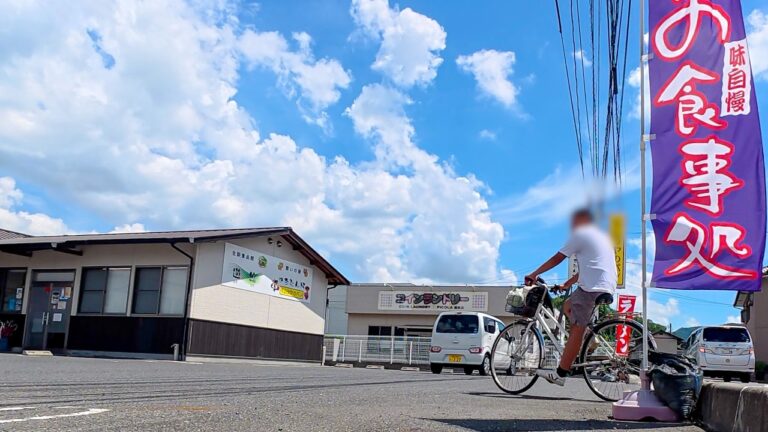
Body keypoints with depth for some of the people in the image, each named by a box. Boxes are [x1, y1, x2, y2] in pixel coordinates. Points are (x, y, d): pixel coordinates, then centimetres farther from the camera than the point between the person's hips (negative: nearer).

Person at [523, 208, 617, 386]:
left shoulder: (581, 234, 1)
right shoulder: (601, 236, 28)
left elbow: (557, 258, -1)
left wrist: (534, 274, 6)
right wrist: (567, 284, 32)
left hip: (592, 288, -9)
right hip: (607, 288, 9)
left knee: (576, 330, -9)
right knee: (568, 307, 22)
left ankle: (560, 373, -8)